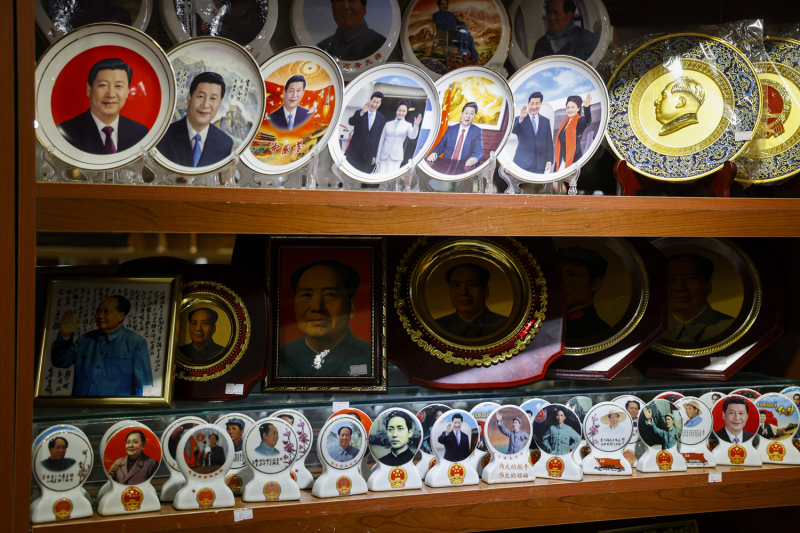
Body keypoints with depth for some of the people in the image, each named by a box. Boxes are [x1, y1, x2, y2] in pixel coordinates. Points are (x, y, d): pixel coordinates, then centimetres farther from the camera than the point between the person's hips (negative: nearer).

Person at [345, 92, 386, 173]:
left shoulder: (382, 119, 7)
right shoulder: (359, 112, 2)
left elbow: (379, 137, 9)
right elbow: (350, 122, -17)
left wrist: (375, 155, 9)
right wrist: (362, 113, -29)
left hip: (368, 153, 1)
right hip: (354, 151, -1)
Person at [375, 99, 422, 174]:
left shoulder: (408, 125, 7)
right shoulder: (388, 124, 11)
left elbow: (412, 136, -13)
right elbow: (381, 141, 13)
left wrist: (416, 126, -32)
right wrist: (378, 157, 10)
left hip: (396, 157, -2)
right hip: (384, 155, 2)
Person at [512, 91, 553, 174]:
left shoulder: (546, 121, 12)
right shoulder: (519, 120, 3)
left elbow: (549, 142, 11)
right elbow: (513, 131, -18)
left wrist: (549, 160, 3)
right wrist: (521, 118, -34)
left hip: (540, 164, 2)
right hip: (523, 162, -2)